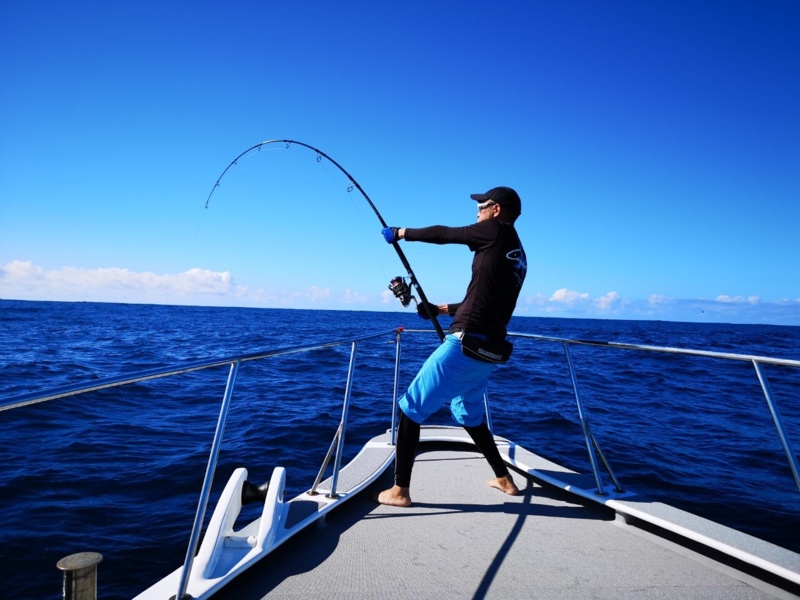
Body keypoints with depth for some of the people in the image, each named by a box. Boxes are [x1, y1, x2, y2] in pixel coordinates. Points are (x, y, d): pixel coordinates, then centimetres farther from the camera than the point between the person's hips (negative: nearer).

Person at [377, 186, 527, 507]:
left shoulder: (499, 231, -2)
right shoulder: (516, 257, 20)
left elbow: (444, 234, 5)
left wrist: (401, 233, 19)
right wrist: (442, 309, 29)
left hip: (466, 345, -9)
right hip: (488, 351, 9)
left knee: (411, 408, 1)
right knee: (468, 413, 28)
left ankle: (399, 490, 5)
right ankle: (504, 479, 33)